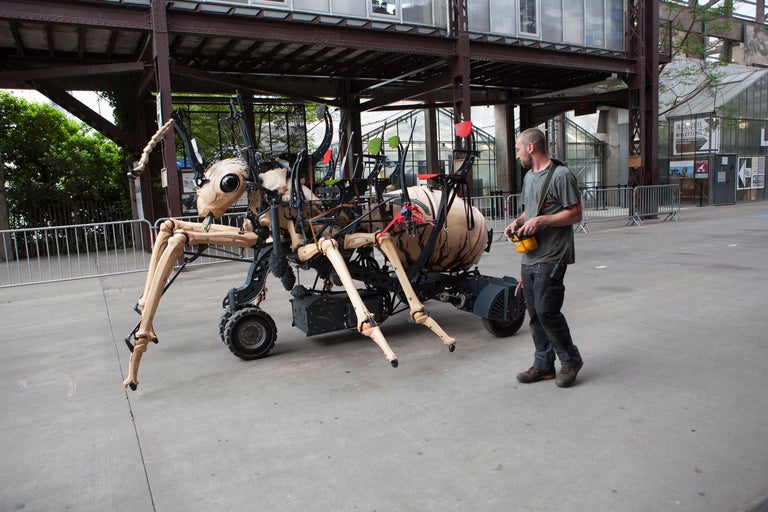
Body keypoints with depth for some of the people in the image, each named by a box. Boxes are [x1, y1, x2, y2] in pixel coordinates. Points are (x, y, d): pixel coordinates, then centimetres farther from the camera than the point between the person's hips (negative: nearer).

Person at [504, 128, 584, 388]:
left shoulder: (561, 175, -9)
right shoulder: (529, 176, 19)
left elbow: (575, 214, -11)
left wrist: (541, 221, -19)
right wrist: (517, 222, 7)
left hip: (551, 258, -8)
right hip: (528, 257, 8)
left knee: (547, 311, -10)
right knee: (535, 313, 10)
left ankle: (571, 360, 11)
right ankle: (543, 365, 20)